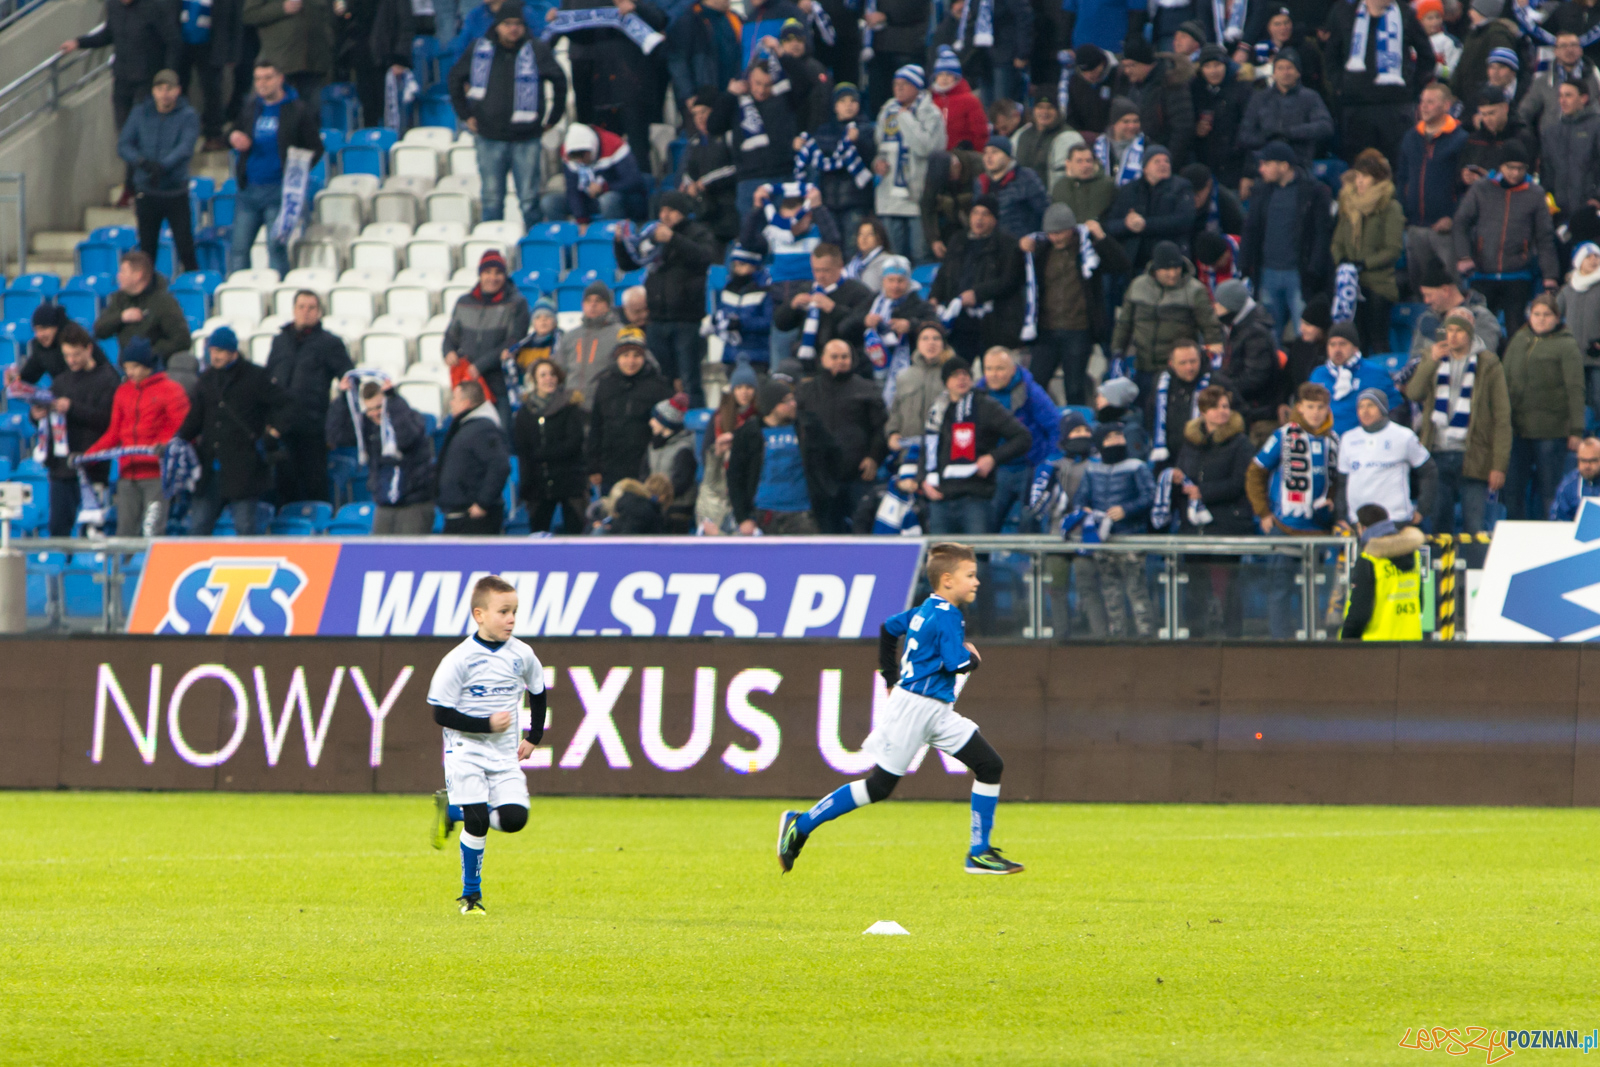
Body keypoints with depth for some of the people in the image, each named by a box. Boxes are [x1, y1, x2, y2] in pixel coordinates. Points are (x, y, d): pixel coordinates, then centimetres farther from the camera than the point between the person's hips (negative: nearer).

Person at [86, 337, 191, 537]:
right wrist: (86, 456, 8)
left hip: (156, 473, -5)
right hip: (128, 474, 6)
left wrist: (165, 446, -26)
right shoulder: (123, 392, 17)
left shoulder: (170, 390, 0)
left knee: (152, 532, -13)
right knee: (125, 530, 1)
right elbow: (114, 433, 20)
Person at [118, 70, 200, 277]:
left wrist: (162, 166, -31)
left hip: (176, 192, -2)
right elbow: (123, 145, 1)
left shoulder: (188, 116, -2)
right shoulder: (141, 114, 6)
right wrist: (141, 161, -20)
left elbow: (185, 148, -16)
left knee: (185, 248, -7)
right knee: (147, 248, 7)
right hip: (146, 193, 2)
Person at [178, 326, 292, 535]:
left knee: (244, 526, -4)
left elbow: (286, 406, -2)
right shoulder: (207, 380, 14)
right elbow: (195, 419, 21)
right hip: (211, 469, 6)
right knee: (198, 525, 4)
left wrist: (273, 433, -15)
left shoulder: (255, 377, -2)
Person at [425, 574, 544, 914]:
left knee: (514, 818, -14)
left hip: (505, 755, 4)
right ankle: (471, 894, 5)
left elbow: (538, 692, 20)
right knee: (476, 822, -15)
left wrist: (533, 736, 14)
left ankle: (452, 809, 14)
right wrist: (487, 724, -19)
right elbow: (441, 714, -12)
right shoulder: (459, 659, -12)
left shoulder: (522, 656, 1)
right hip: (466, 752, -4)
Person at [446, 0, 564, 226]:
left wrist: (553, 118, 9)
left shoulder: (537, 50, -2)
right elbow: (455, 79, 16)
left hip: (526, 139, -2)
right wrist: (465, 115, 11)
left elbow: (559, 81, 10)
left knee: (529, 201, 0)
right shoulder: (479, 49, 3)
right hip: (489, 139, 2)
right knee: (492, 201, 6)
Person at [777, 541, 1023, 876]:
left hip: (937, 712, 10)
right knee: (880, 785, -4)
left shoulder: (925, 611, 12)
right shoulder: (946, 616, -17)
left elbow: (888, 628, 25)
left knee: (990, 765, 2)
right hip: (914, 709, -10)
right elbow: (957, 663, -26)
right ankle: (800, 825, 7)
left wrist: (891, 679, 29)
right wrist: (973, 657, -3)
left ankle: (980, 854, 4)